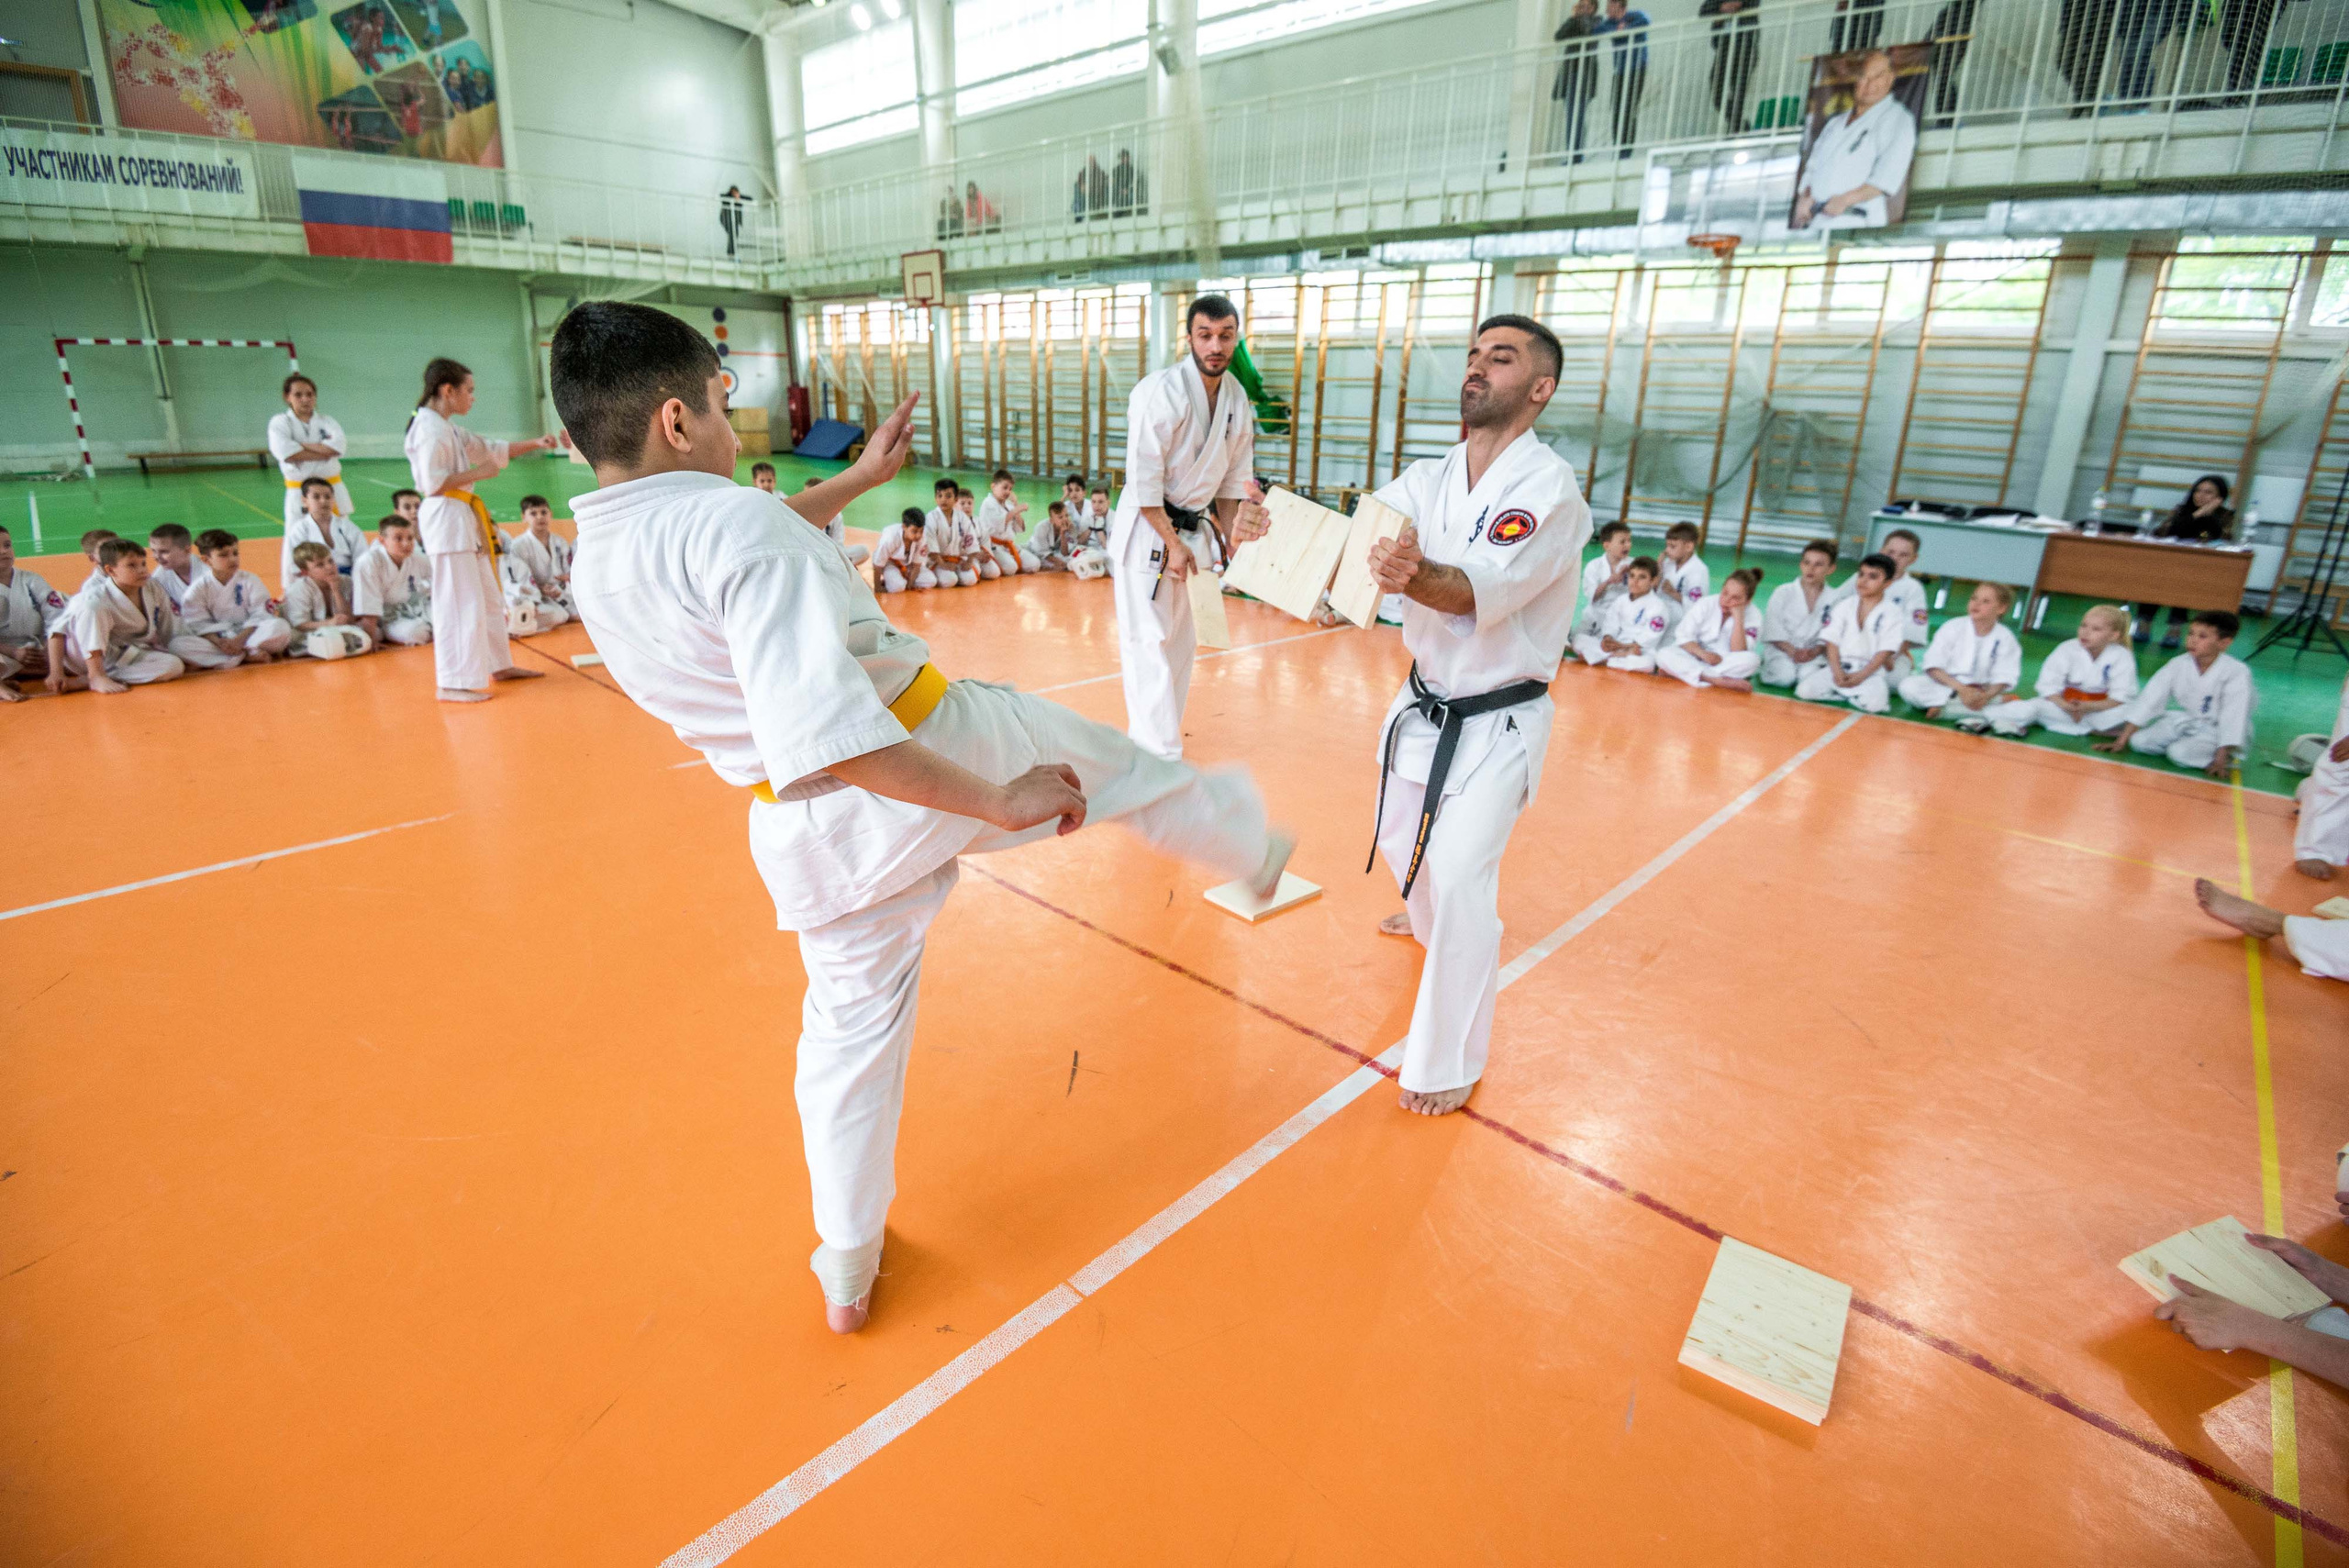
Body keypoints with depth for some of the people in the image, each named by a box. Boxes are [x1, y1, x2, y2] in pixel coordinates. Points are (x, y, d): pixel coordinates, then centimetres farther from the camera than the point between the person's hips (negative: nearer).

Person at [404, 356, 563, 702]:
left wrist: (536, 443, 12)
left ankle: (499, 666, 29)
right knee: (457, 603, -9)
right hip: (445, 517, -11)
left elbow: (493, 450, 22)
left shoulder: (450, 428, 16)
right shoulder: (430, 428, -14)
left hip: (464, 518, 11)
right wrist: (477, 473, -13)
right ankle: (452, 683, -5)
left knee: (487, 597, 18)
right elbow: (432, 483, -21)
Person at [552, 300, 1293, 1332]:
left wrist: (858, 478, 29)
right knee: (1126, 771, 20)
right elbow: (820, 726, -35)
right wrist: (999, 800, -29)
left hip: (812, 833, 7)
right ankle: (1252, 850, 48)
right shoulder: (732, 516, -24)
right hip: (935, 756, -6)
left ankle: (847, 1274, 38)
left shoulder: (595, 562, 4)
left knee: (849, 1025, 22)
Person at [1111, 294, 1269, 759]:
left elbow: (1235, 476, 12)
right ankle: (1162, 758, -4)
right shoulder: (1161, 391, -18)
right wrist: (1172, 542, -18)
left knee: (1182, 641, 15)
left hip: (1193, 528, 8)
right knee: (1149, 643, -8)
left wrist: (1233, 533, 3)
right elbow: (1144, 480, -20)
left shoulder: (1237, 399, 4)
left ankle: (1148, 740, 32)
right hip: (1146, 530, -8)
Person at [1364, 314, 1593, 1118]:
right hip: (1423, 704, 7)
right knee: (1403, 842, 23)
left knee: (1461, 879, -14)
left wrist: (1415, 575, -57)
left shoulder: (1550, 490, -20)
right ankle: (1428, 919, 59)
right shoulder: (1427, 479, 0)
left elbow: (1483, 591, -34)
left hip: (1498, 724, -6)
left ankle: (1446, 1063, 4)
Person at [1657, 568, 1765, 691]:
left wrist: (1738, 617, -24)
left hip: (1726, 664, 0)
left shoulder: (1753, 616, -8)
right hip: (1696, 658, 0)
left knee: (1752, 659, -33)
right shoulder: (1706, 604, -6)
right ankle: (1714, 679, -43)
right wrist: (1702, 653, -27)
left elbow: (1738, 653, -19)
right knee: (1663, 654, -28)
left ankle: (1677, 672, -33)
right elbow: (1683, 637, -9)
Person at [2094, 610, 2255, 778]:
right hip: (2187, 721, 5)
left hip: (2218, 730, -5)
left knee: (2181, 753, -30)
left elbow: (2233, 717, -24)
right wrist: (2121, 741, -12)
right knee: (2139, 741, -16)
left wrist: (2221, 759, -29)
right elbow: (2149, 700, -9)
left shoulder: (2237, 672, -21)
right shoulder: (2179, 665, -8)